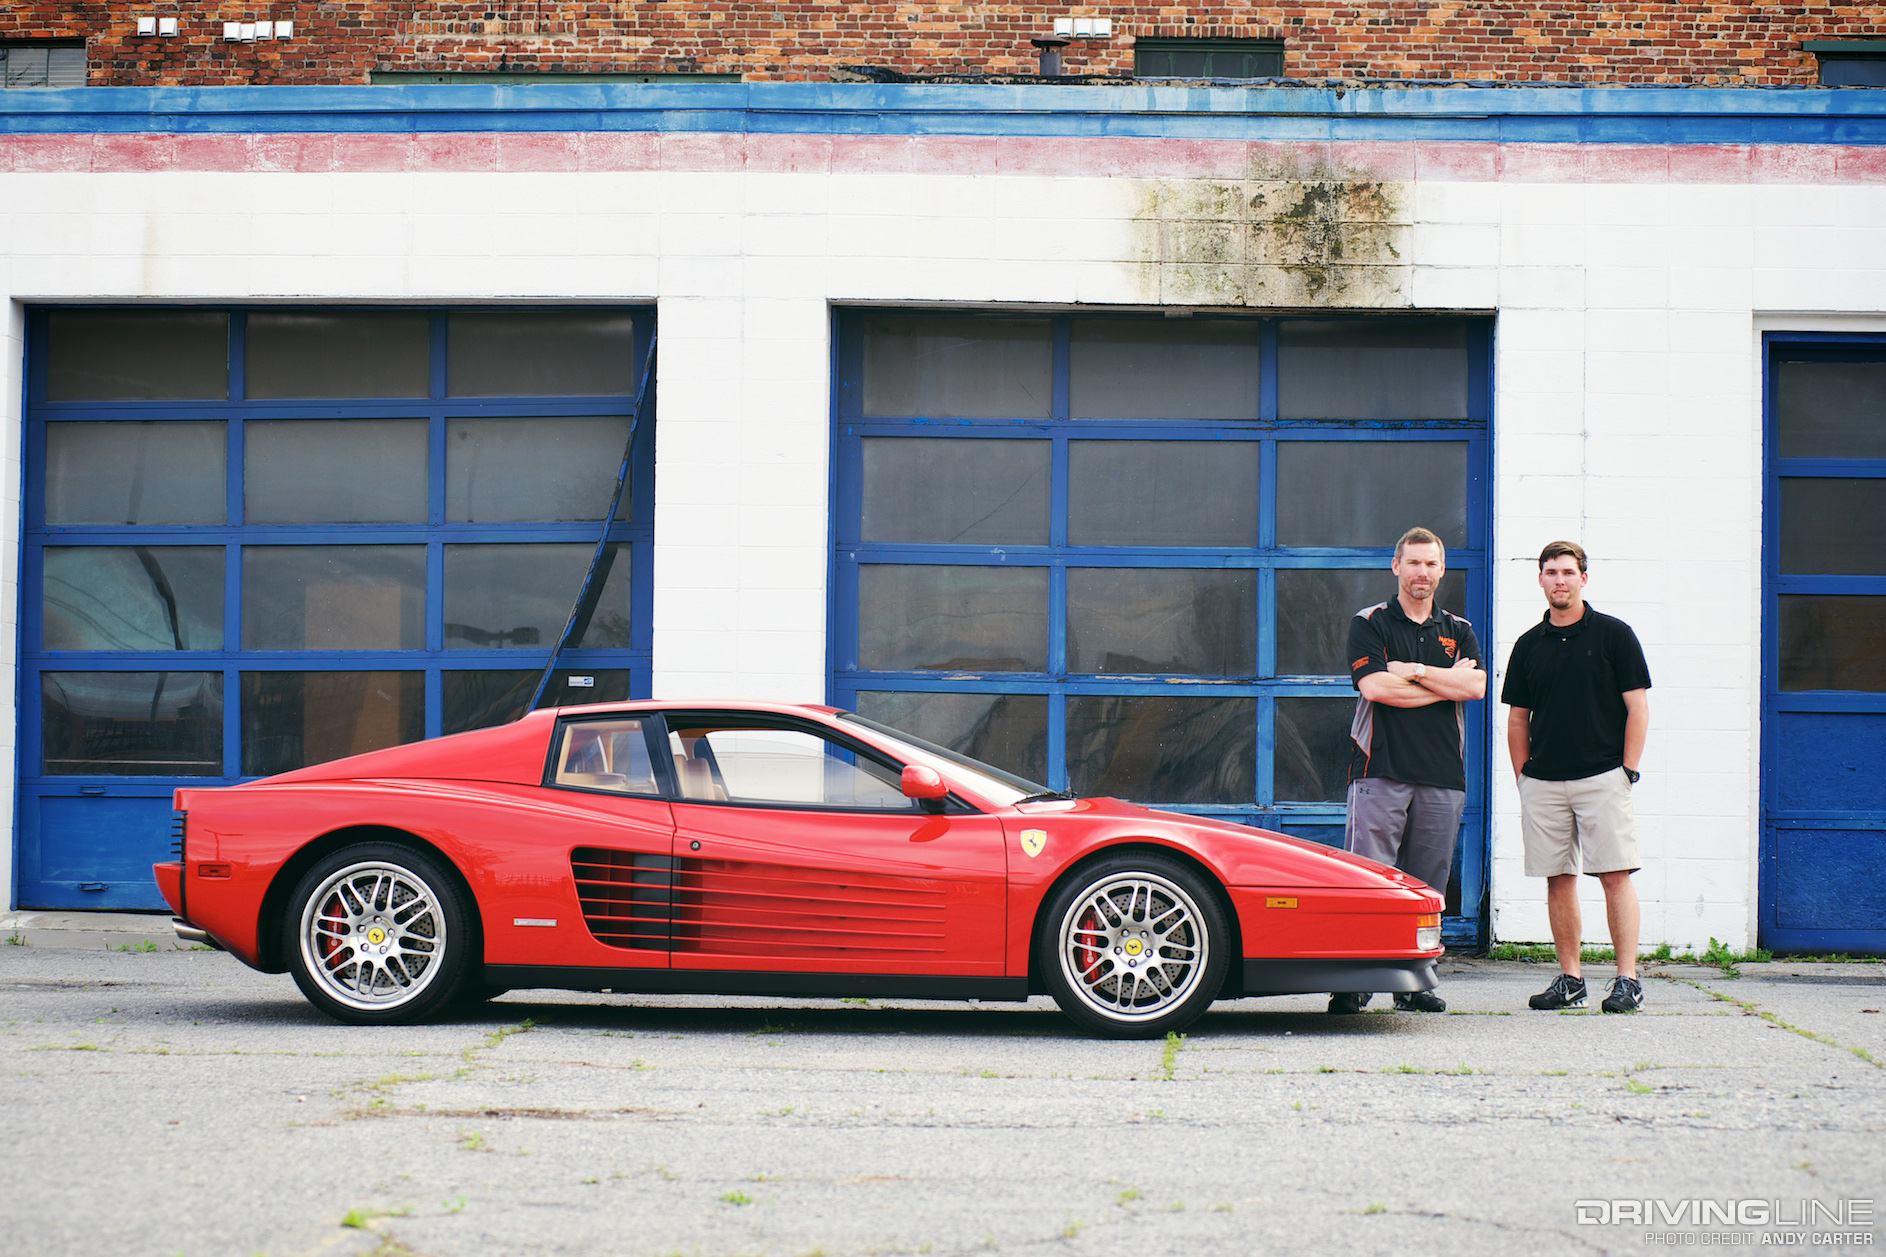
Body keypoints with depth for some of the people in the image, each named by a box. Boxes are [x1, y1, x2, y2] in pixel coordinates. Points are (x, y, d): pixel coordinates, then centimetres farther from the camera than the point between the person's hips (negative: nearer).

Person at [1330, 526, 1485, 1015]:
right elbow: (1374, 686, -11)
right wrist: (1446, 682, -4)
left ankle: (1413, 982, 10)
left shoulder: (1459, 631, 17)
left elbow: (1476, 685, -1)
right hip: (1381, 769, -4)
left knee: (1427, 884, 4)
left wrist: (1412, 670, -7)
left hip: (1442, 776, 4)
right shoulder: (1369, 623, 6)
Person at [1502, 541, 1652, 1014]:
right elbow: (1517, 720, 15)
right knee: (1558, 879, 5)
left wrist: (1628, 770, -7)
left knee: (1615, 875, -9)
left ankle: (1627, 979, -8)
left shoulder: (1613, 634, 2)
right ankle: (1569, 980, 11)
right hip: (1543, 780, 4)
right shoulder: (1529, 645, 12)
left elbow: (1637, 708, 0)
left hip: (1602, 776, -4)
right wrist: (1524, 780, 7)